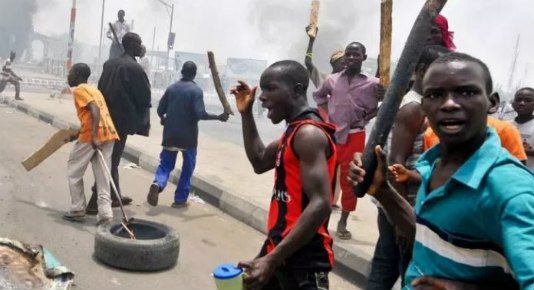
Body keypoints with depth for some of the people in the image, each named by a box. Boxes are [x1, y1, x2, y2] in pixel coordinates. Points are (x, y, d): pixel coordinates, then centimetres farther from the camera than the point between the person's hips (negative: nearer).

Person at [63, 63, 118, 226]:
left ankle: (78, 210, 14)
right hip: (108, 133, 7)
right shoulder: (94, 90, 25)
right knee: (102, 176, 7)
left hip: (92, 134, -7)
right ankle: (105, 213, -1)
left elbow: (95, 110, -16)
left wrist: (93, 136, -25)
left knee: (74, 172, 10)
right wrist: (77, 132, 34)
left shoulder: (79, 90, 0)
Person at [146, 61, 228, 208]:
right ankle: (180, 199, 12)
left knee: (166, 164, 11)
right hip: (188, 136, -3)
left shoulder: (171, 88, 5)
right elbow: (200, 114, -18)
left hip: (170, 134, 4)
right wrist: (219, 117, -8)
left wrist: (164, 119, 29)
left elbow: (160, 110, 7)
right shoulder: (196, 90, -9)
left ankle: (158, 184, -19)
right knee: (188, 167, 11)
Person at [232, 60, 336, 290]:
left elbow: (320, 205, -28)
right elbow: (259, 162, 21)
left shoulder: (308, 134, -20)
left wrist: (272, 260, -30)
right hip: (280, 245, 10)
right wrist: (246, 114, 11)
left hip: (302, 258, -10)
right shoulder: (295, 129, 10)